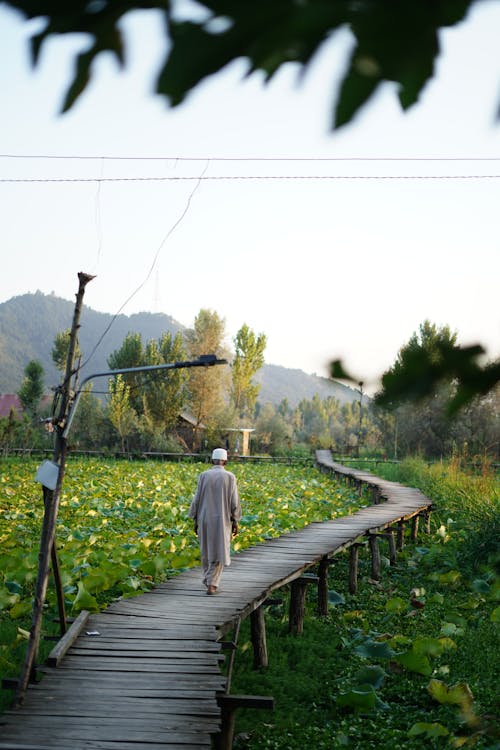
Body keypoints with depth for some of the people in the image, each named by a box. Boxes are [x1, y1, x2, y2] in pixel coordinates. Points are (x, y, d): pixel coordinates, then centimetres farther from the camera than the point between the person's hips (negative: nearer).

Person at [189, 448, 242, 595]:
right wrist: (235, 522, 1)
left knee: (207, 550, 20)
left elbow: (197, 500, -3)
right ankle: (212, 584, -6)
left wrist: (196, 521, 5)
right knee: (219, 552, 3)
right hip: (223, 520, -2)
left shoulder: (204, 476, -3)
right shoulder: (230, 477, -7)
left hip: (205, 519, 2)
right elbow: (234, 502, -7)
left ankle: (208, 579, 30)